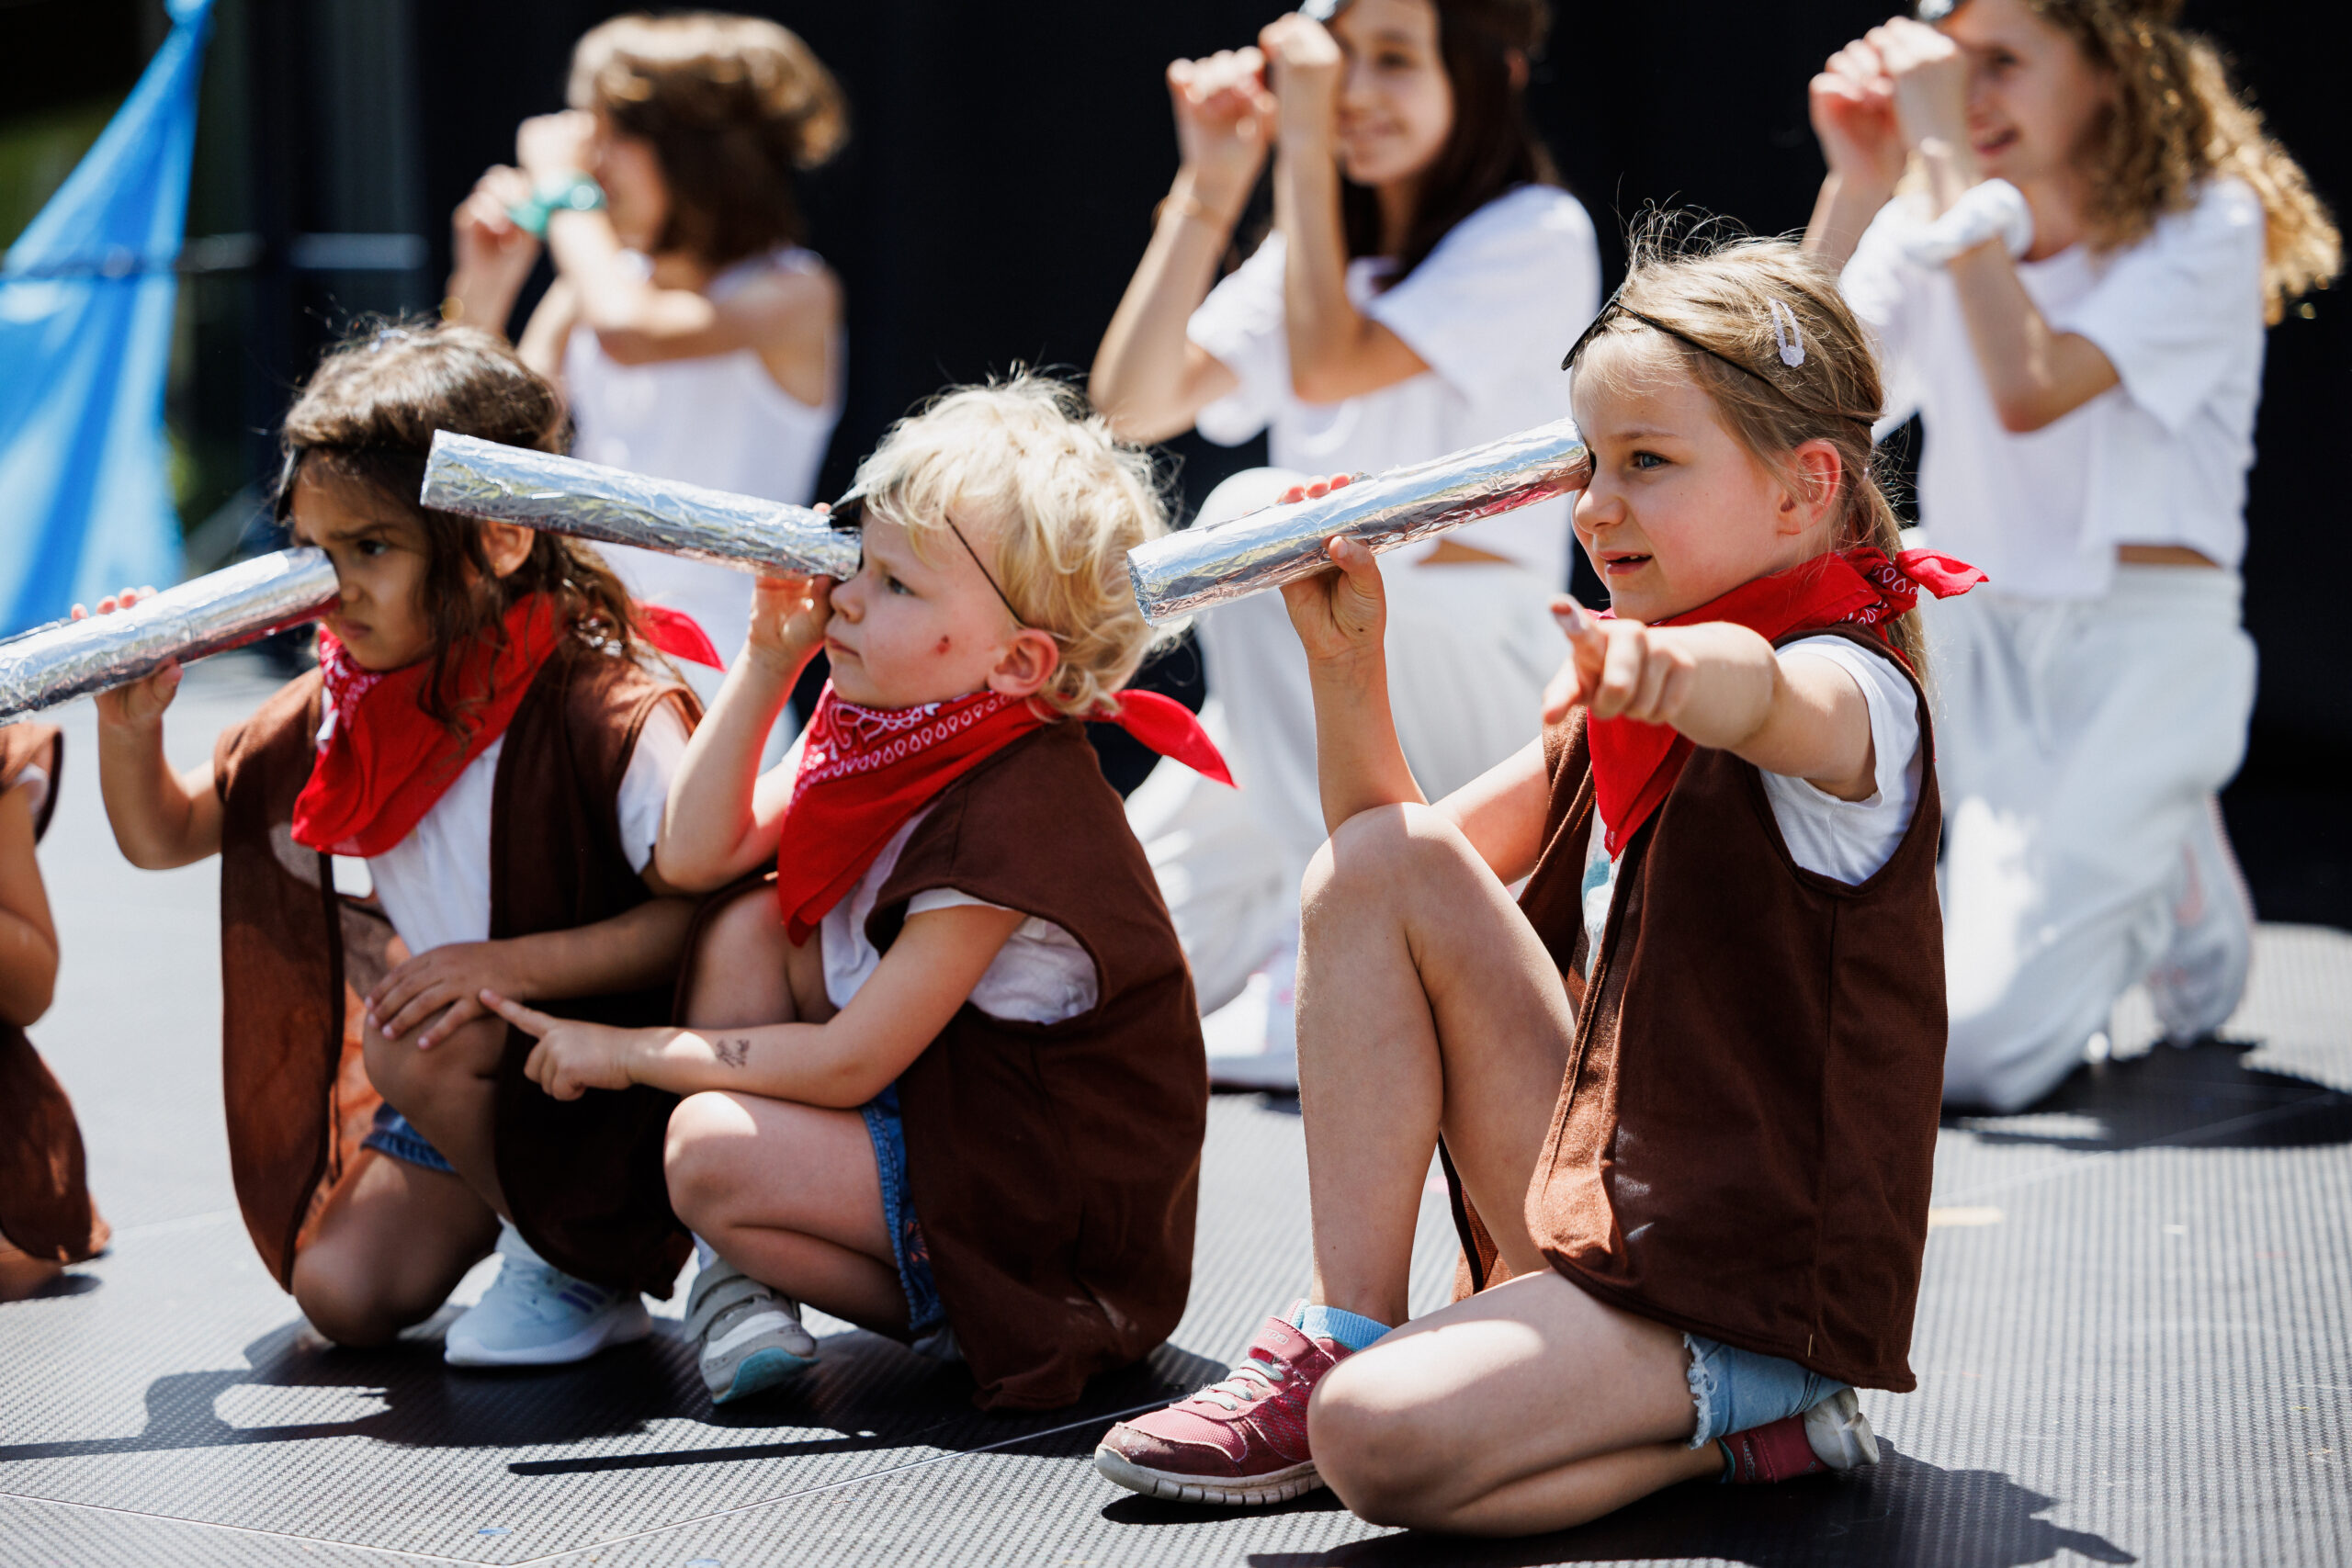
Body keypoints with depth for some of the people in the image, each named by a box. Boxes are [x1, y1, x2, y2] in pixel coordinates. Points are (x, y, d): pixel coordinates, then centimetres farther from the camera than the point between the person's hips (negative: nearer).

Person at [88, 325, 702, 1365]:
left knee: (420, 1040, -32)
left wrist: (510, 966, -31)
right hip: (465, 1081, 7)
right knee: (341, 1294, -5)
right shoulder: (333, 717, -3)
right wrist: (129, 727, -13)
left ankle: (583, 1261, -9)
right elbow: (164, 838, 8)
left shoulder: (605, 711, -22)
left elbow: (700, 910, -22)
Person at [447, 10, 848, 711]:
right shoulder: (593, 286, 13)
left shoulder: (794, 295, -6)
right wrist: (482, 292, 0)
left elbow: (630, 333, -25)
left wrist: (562, 188, -9)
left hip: (705, 658, -6)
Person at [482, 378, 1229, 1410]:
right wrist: (769, 659, -6)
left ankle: (964, 1316, -2)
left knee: (711, 1152, -23)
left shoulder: (1008, 818, -27)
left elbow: (846, 1063, -24)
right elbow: (694, 856, 1)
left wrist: (627, 1052, -14)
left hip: (1056, 1199, -9)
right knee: (746, 925, -1)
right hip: (930, 1099, 9)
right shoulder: (887, 729, 1)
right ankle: (740, 1272, 0)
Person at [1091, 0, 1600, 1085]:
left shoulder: (1537, 238, -6)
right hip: (1319, 698, 5)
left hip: (1473, 685, -5)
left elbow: (1326, 368, -16)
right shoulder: (1318, 247, 13)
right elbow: (1131, 405, 1)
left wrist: (1306, 146, -11)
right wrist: (1212, 183, -4)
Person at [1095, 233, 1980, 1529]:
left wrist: (1671, 670, -66)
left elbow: (1759, 696, -42)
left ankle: (1744, 1427, -3)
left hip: (1746, 1285, -8)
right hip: (1593, 1199, 8)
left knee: (1380, 1440, -29)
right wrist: (1346, 662, -1)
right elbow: (1395, 860, 15)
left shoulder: (1854, 693, -14)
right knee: (1375, 863, -6)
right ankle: (1344, 1333, -2)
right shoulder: (1612, 702, 13)